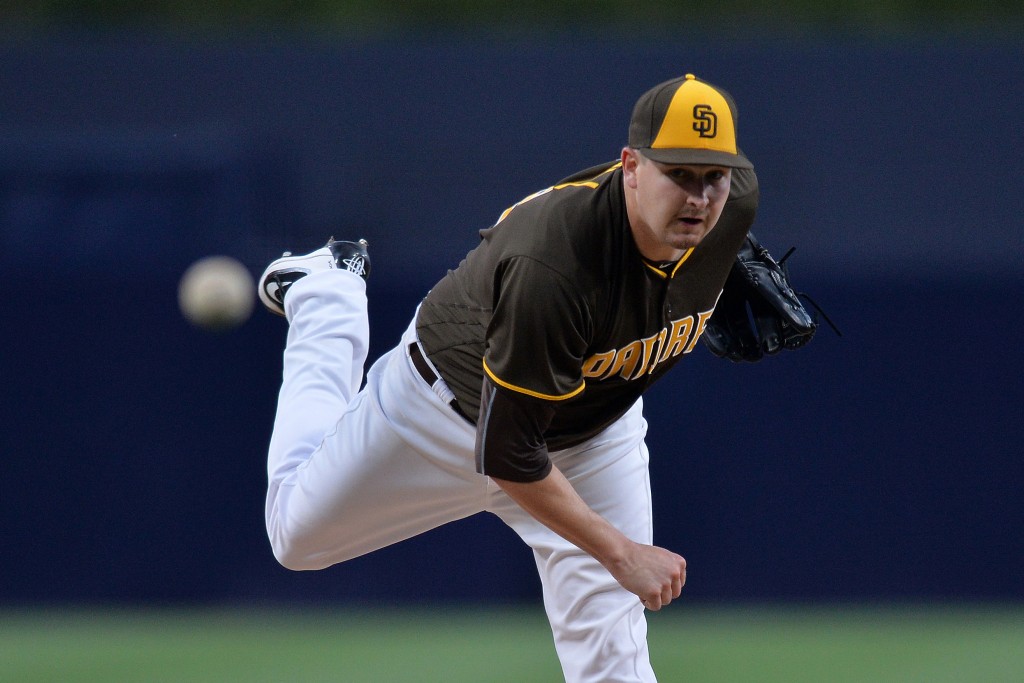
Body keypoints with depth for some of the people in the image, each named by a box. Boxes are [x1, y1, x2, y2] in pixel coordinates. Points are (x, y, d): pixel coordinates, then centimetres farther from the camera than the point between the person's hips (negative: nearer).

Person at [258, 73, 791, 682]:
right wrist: (620, 552, -34)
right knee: (298, 531, 18)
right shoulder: (553, 263, -44)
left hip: (596, 428, 4)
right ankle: (328, 297, 36)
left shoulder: (737, 203, -27)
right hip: (455, 400, -4)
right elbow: (505, 454, -37)